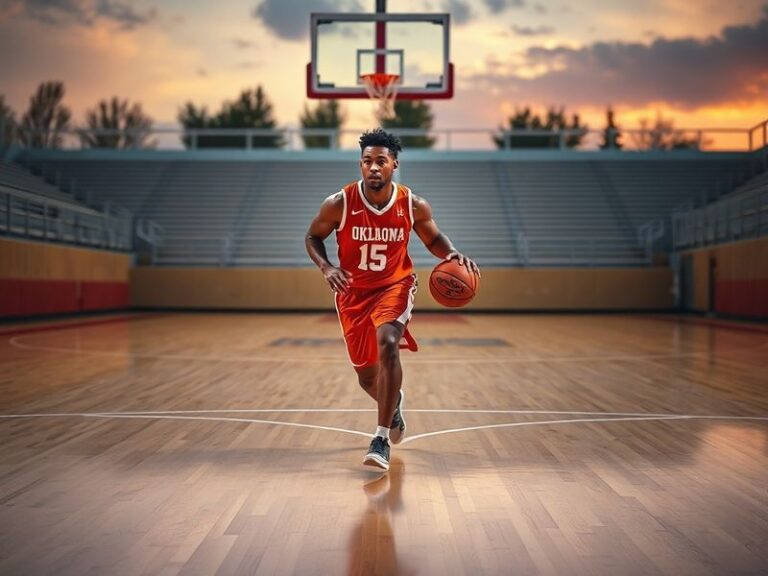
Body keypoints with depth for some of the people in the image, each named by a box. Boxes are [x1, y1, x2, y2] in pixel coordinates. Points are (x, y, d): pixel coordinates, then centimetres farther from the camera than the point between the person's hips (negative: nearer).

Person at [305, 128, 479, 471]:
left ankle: (382, 439, -25)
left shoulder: (414, 206, -13)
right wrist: (326, 267, -18)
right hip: (353, 292, 1)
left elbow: (433, 239, 6)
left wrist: (452, 254, -16)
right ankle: (394, 404, 48)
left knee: (387, 344, -31)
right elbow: (312, 237, 1)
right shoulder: (339, 204, -16)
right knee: (367, 376, 9)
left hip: (394, 286, -1)